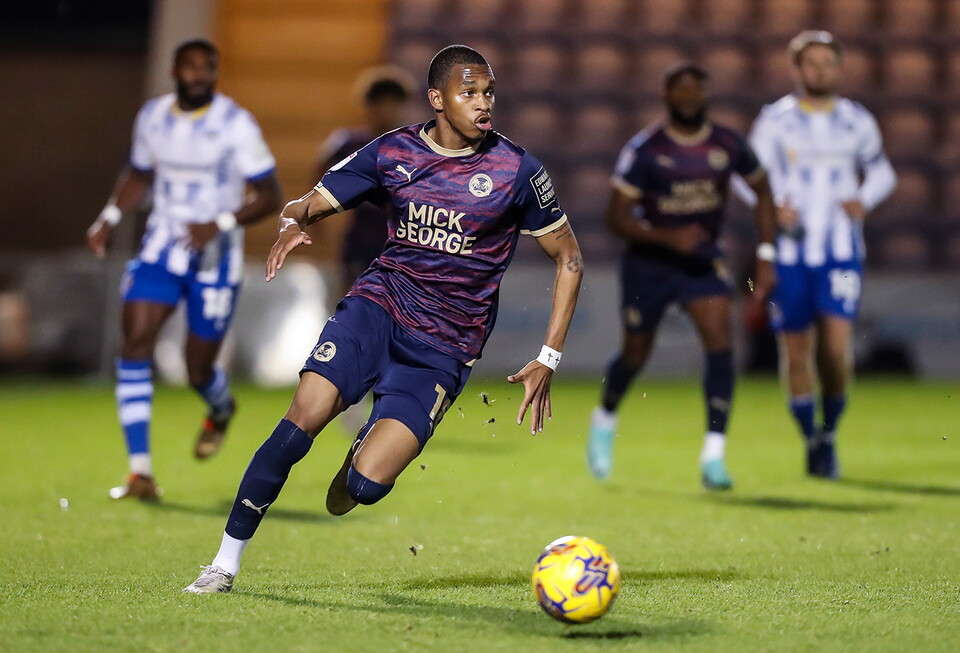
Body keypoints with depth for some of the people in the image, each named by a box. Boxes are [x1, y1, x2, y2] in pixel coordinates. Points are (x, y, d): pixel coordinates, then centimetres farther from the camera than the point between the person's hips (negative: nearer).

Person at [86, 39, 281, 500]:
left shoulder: (236, 125, -12)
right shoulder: (152, 117, 3)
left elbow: (269, 195, -10)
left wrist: (221, 225, -24)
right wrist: (110, 217, 4)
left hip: (215, 254, -3)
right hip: (161, 244, 4)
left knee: (199, 371, 3)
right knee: (135, 343, -15)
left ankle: (221, 410, 44)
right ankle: (141, 472, -12)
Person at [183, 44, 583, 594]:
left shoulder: (518, 171, -4)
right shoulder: (392, 152, 2)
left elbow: (569, 258, 5)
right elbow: (309, 204, 7)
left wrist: (548, 362, 0)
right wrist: (293, 224, -19)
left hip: (443, 347, -2)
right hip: (379, 303, 2)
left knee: (366, 484, -19)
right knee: (303, 419, -23)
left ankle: (364, 456, 22)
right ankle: (226, 564, -10)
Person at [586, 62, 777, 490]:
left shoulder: (728, 146, -5)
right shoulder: (645, 149, -15)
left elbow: (761, 190, 12)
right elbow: (616, 217, -16)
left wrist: (765, 257, 5)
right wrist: (668, 237, -30)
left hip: (703, 260, 2)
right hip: (649, 262, -2)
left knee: (719, 340, -18)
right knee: (636, 353, 10)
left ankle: (713, 455, -18)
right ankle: (605, 419, 43)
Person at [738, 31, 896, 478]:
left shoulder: (857, 121, 8)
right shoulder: (774, 120, 1)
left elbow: (881, 172, 20)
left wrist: (865, 200, -1)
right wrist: (774, 206, -20)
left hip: (842, 252, 1)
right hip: (790, 251, -1)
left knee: (836, 347, -14)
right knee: (795, 352, 2)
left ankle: (829, 432, 7)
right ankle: (811, 440, 20)